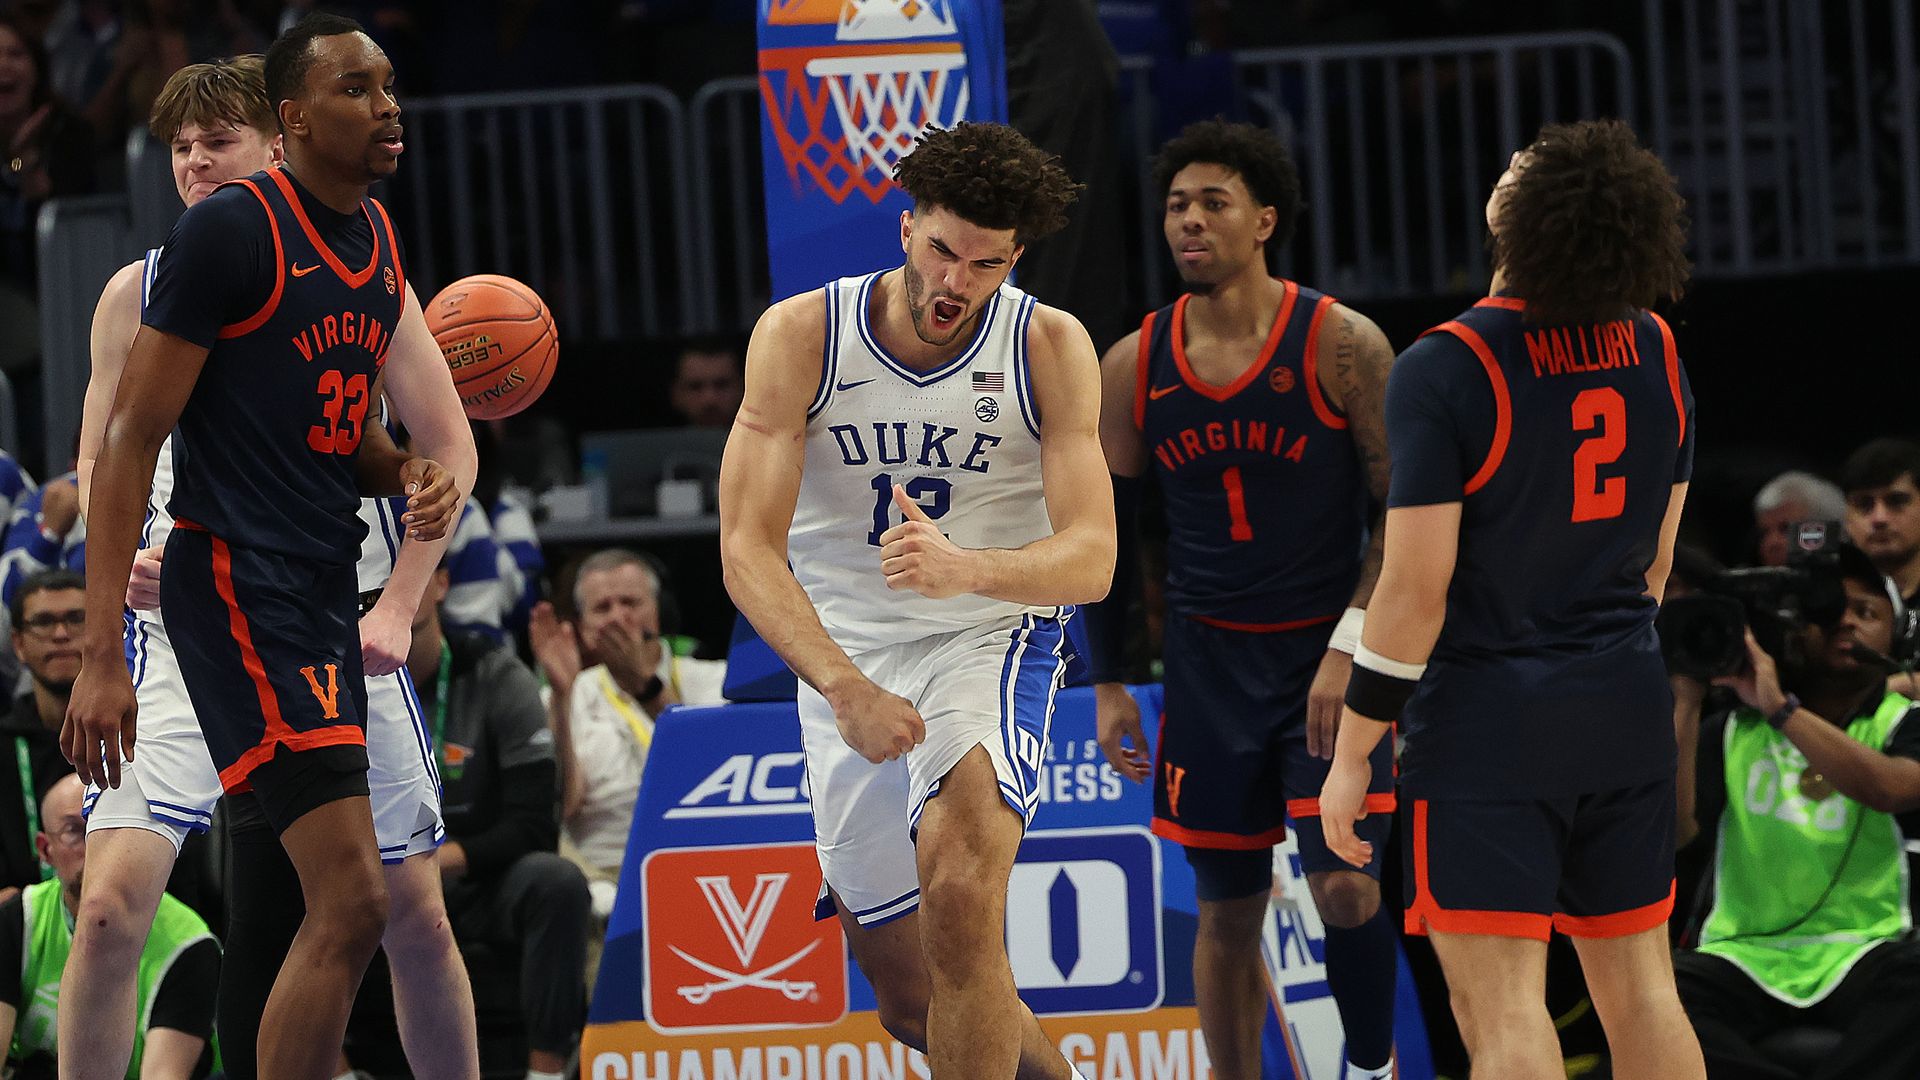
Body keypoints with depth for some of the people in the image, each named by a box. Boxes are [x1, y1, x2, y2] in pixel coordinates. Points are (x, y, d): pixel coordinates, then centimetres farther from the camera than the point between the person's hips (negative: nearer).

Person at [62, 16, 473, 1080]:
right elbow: (131, 436, -12)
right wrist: (101, 656, -16)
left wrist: (408, 474, 0)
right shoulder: (231, 229, -12)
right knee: (351, 900, -18)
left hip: (327, 594, 9)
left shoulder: (378, 240, 13)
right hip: (237, 585, -9)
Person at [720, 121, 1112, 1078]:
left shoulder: (1052, 348, -11)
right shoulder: (800, 336, -11)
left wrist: (964, 567, -40)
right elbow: (747, 549, -16)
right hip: (845, 657, 2)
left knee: (959, 875, -32)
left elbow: (1090, 560, -18)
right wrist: (845, 688, -32)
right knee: (911, 1001, 6)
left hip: (991, 640, -2)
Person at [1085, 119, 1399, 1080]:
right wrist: (1106, 683, 7)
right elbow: (1105, 532, 11)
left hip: (1331, 655, -3)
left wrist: (1352, 647, -16)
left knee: (1343, 883, -14)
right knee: (1227, 911, 6)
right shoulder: (1131, 368, 2)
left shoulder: (1342, 345, -8)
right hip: (1210, 662, 3)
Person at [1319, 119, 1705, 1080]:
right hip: (1628, 710, 6)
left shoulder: (1446, 369, -16)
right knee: (1638, 985, 12)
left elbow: (1416, 584, -16)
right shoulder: (1656, 354, 3)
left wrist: (1352, 754, -9)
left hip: (1488, 714, -6)